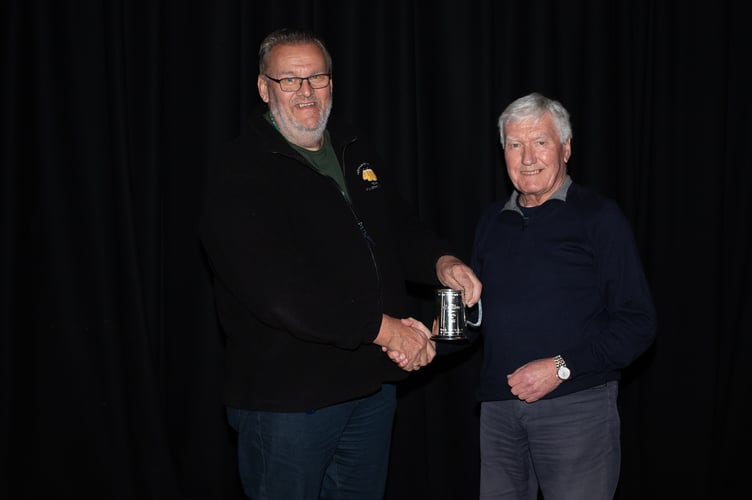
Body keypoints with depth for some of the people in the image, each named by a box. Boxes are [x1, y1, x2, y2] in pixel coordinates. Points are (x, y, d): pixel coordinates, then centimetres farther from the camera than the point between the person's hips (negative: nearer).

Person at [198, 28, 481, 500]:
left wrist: (442, 263, -5)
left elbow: (400, 227, 18)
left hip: (373, 383, 7)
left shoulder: (355, 151, 11)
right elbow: (276, 288, -26)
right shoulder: (242, 174, -15)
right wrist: (383, 328, -24)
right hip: (289, 395, -7)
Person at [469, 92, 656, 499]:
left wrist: (561, 367, -15)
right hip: (498, 405, 5)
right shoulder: (492, 221, 14)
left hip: (576, 404, -4)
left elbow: (637, 323, -7)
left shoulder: (598, 216, -2)